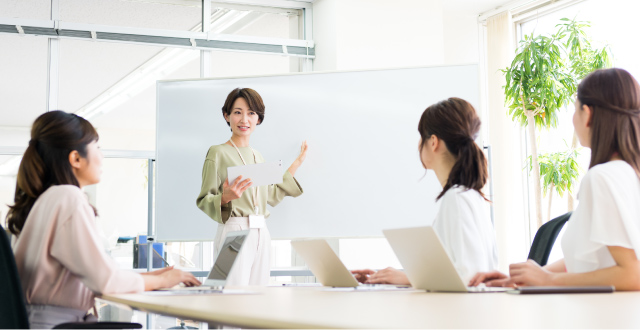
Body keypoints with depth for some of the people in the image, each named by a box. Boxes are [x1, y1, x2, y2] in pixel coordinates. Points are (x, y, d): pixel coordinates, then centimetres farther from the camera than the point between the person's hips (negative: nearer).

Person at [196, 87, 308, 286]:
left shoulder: (257, 156, 17)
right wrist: (225, 198, -26)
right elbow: (203, 201, -4)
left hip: (262, 234, 7)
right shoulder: (218, 153, -3)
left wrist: (297, 163, 28)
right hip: (234, 232, -7)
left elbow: (272, 196, 22)